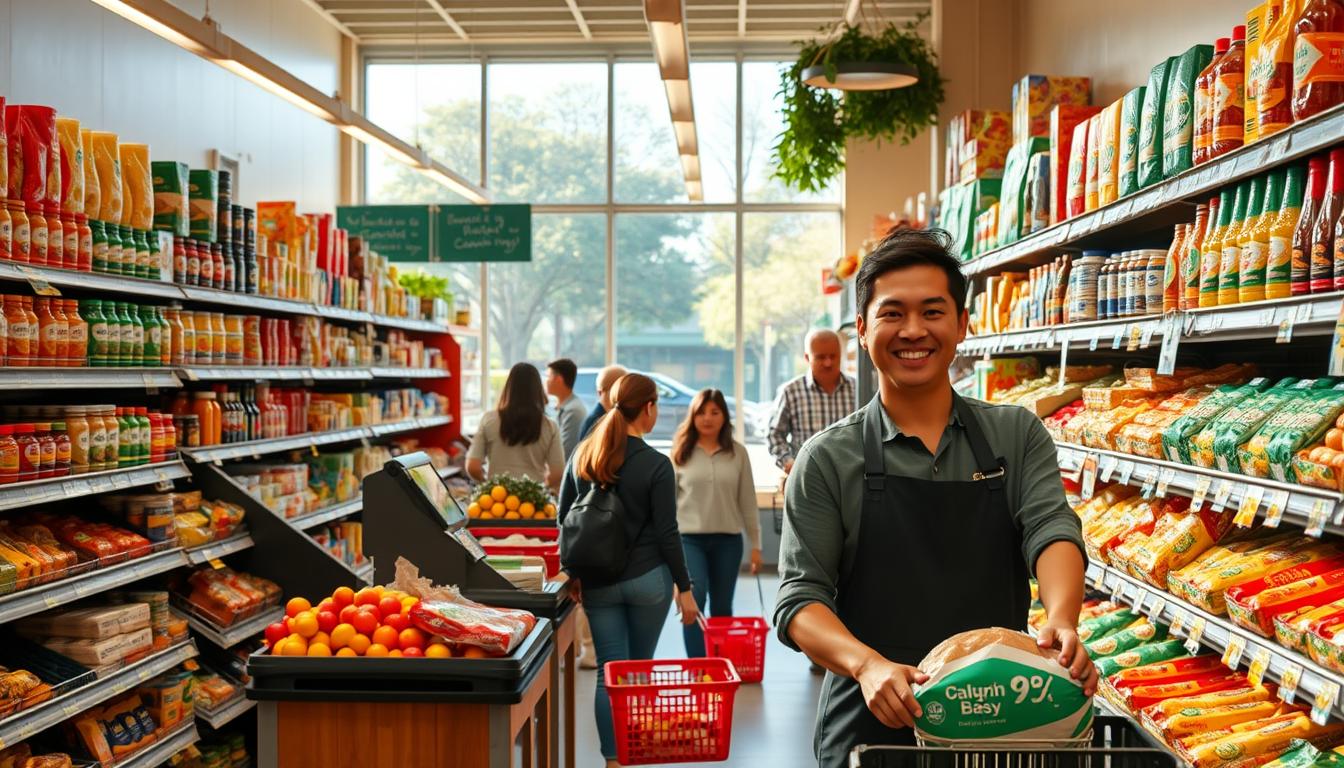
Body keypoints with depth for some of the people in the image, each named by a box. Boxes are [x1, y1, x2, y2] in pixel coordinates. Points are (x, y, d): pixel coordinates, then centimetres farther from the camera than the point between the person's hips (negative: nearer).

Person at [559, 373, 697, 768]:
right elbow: (667, 532, -11)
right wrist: (684, 588, -3)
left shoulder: (583, 455, 2)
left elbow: (563, 517, 6)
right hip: (648, 579, -3)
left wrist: (576, 572, 15)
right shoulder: (656, 465, -12)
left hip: (598, 582, 3)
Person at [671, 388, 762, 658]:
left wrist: (756, 544, 4)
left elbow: (747, 501, 5)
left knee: (722, 608, 10)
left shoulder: (737, 453, 3)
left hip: (728, 539, 2)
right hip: (689, 537, -2)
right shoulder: (681, 453, 0)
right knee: (694, 597, -17)